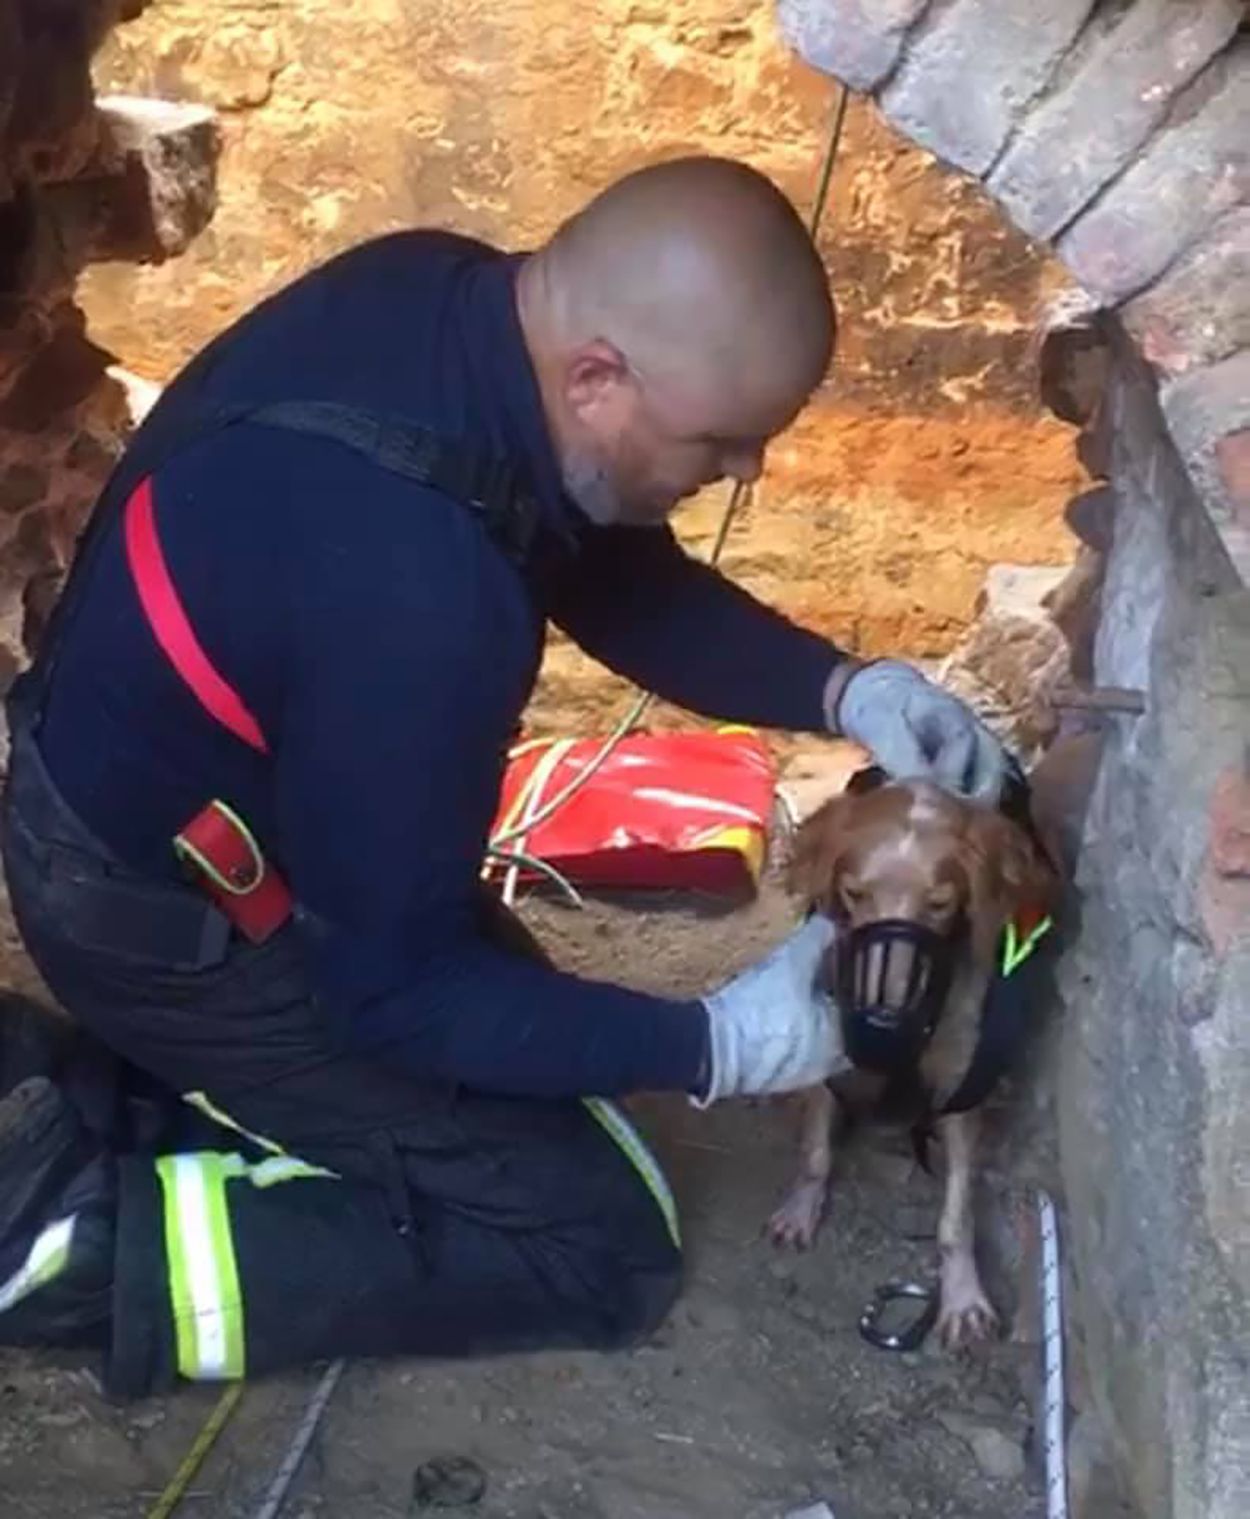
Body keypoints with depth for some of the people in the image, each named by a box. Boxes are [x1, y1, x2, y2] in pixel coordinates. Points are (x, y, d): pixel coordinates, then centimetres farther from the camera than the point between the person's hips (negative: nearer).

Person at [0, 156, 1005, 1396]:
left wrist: (843, 689, -9)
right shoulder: (414, 594, -38)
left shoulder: (445, 298, -12)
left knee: (528, 1034, 24)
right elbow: (396, 986, -25)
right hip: (166, 910, -8)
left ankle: (101, 1093, 15)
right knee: (604, 1246, 0)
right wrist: (713, 1045, -18)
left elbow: (617, 577, 3)